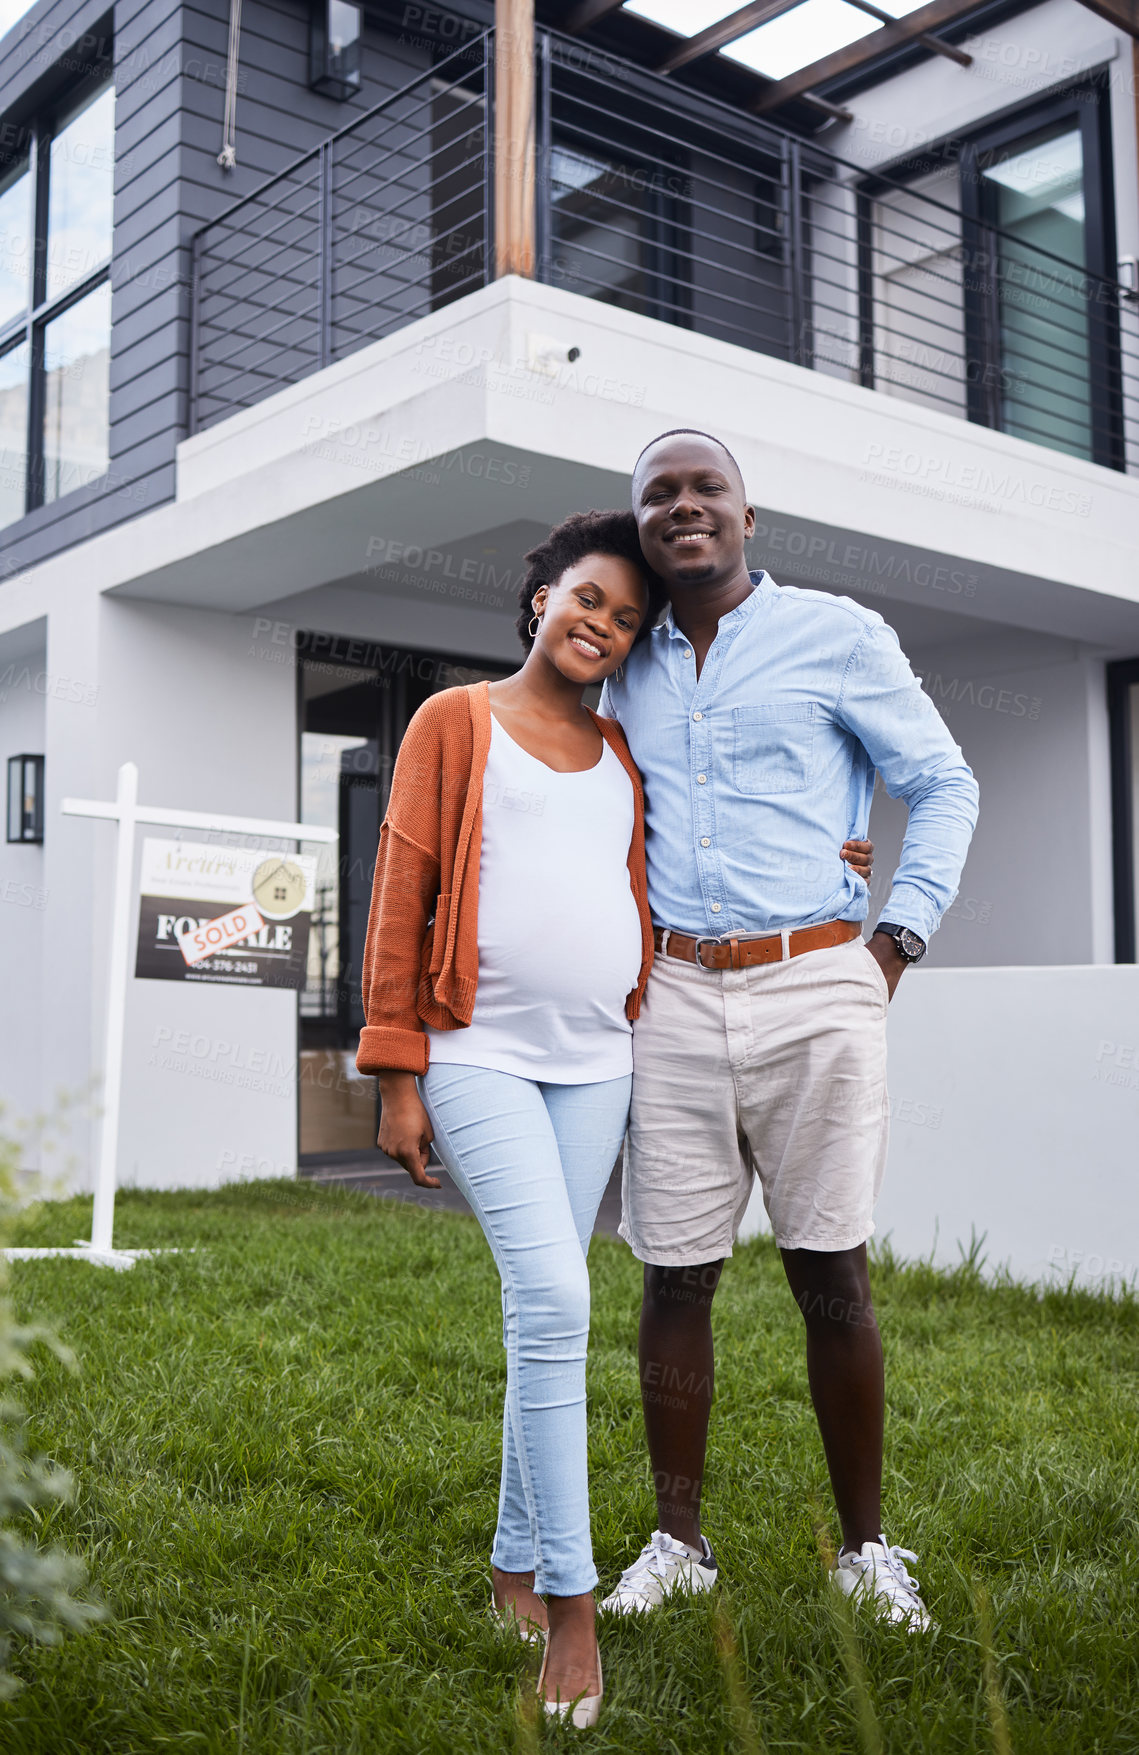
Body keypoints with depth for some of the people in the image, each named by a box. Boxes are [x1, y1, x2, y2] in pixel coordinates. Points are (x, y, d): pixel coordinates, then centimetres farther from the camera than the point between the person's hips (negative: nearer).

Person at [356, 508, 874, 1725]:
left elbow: (652, 894, 22)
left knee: (550, 1310, 9)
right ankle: (569, 1598, -5)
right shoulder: (455, 723, 2)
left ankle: (516, 1562, 23)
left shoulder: (622, 754, 16)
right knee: (552, 1297, -15)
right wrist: (397, 1075, -7)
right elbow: (399, 900, -2)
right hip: (480, 1055, -4)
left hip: (597, 1063, 5)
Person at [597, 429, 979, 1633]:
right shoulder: (631, 670, 16)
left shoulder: (838, 635, 4)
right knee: (675, 1274, 5)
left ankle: (865, 1549, 14)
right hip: (671, 995, 4)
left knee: (830, 1272, 0)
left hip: (813, 988, -3)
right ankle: (677, 1541, 18)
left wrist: (900, 936, 0)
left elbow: (944, 785, 8)